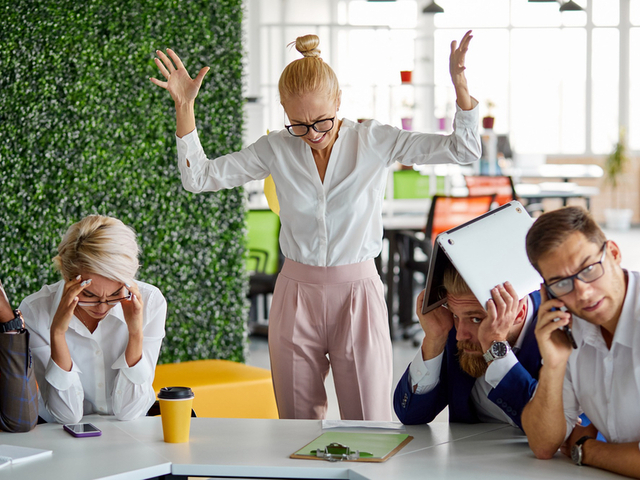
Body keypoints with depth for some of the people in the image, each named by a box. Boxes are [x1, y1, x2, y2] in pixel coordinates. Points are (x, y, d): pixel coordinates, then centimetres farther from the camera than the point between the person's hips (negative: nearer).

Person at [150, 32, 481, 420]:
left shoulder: (375, 142, -5)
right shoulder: (277, 150, 1)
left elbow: (463, 150, -8)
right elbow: (198, 177, 3)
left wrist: (460, 84, -25)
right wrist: (185, 106, -7)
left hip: (358, 293, -2)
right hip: (297, 295, 2)